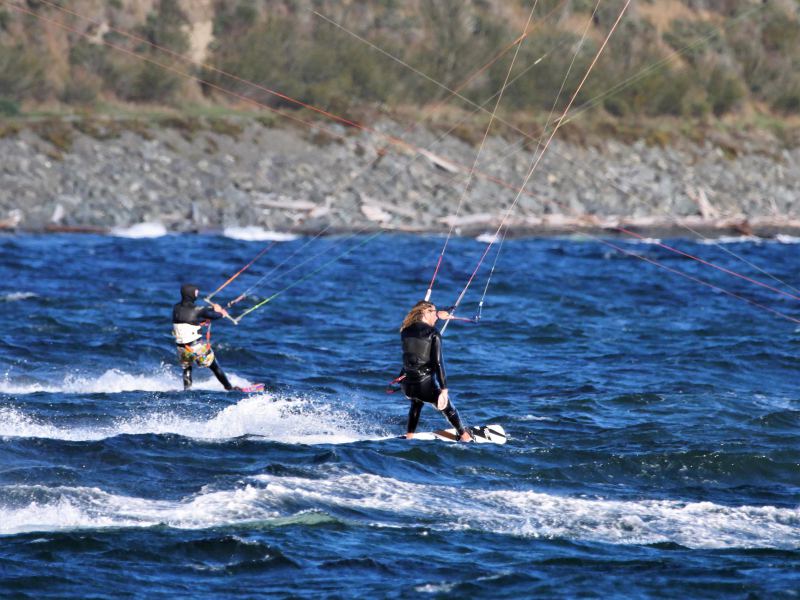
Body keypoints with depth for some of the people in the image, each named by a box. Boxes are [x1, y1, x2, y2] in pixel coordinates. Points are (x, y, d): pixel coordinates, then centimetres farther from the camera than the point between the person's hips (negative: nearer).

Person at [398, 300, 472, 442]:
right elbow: (438, 363, -15)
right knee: (448, 408, 23)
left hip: (406, 386, 5)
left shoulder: (406, 330, 6)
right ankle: (464, 436, 38)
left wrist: (437, 315, 42)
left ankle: (409, 437, 33)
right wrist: (444, 390, -15)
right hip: (425, 385, -5)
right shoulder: (433, 333, -10)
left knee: (417, 402, 39)